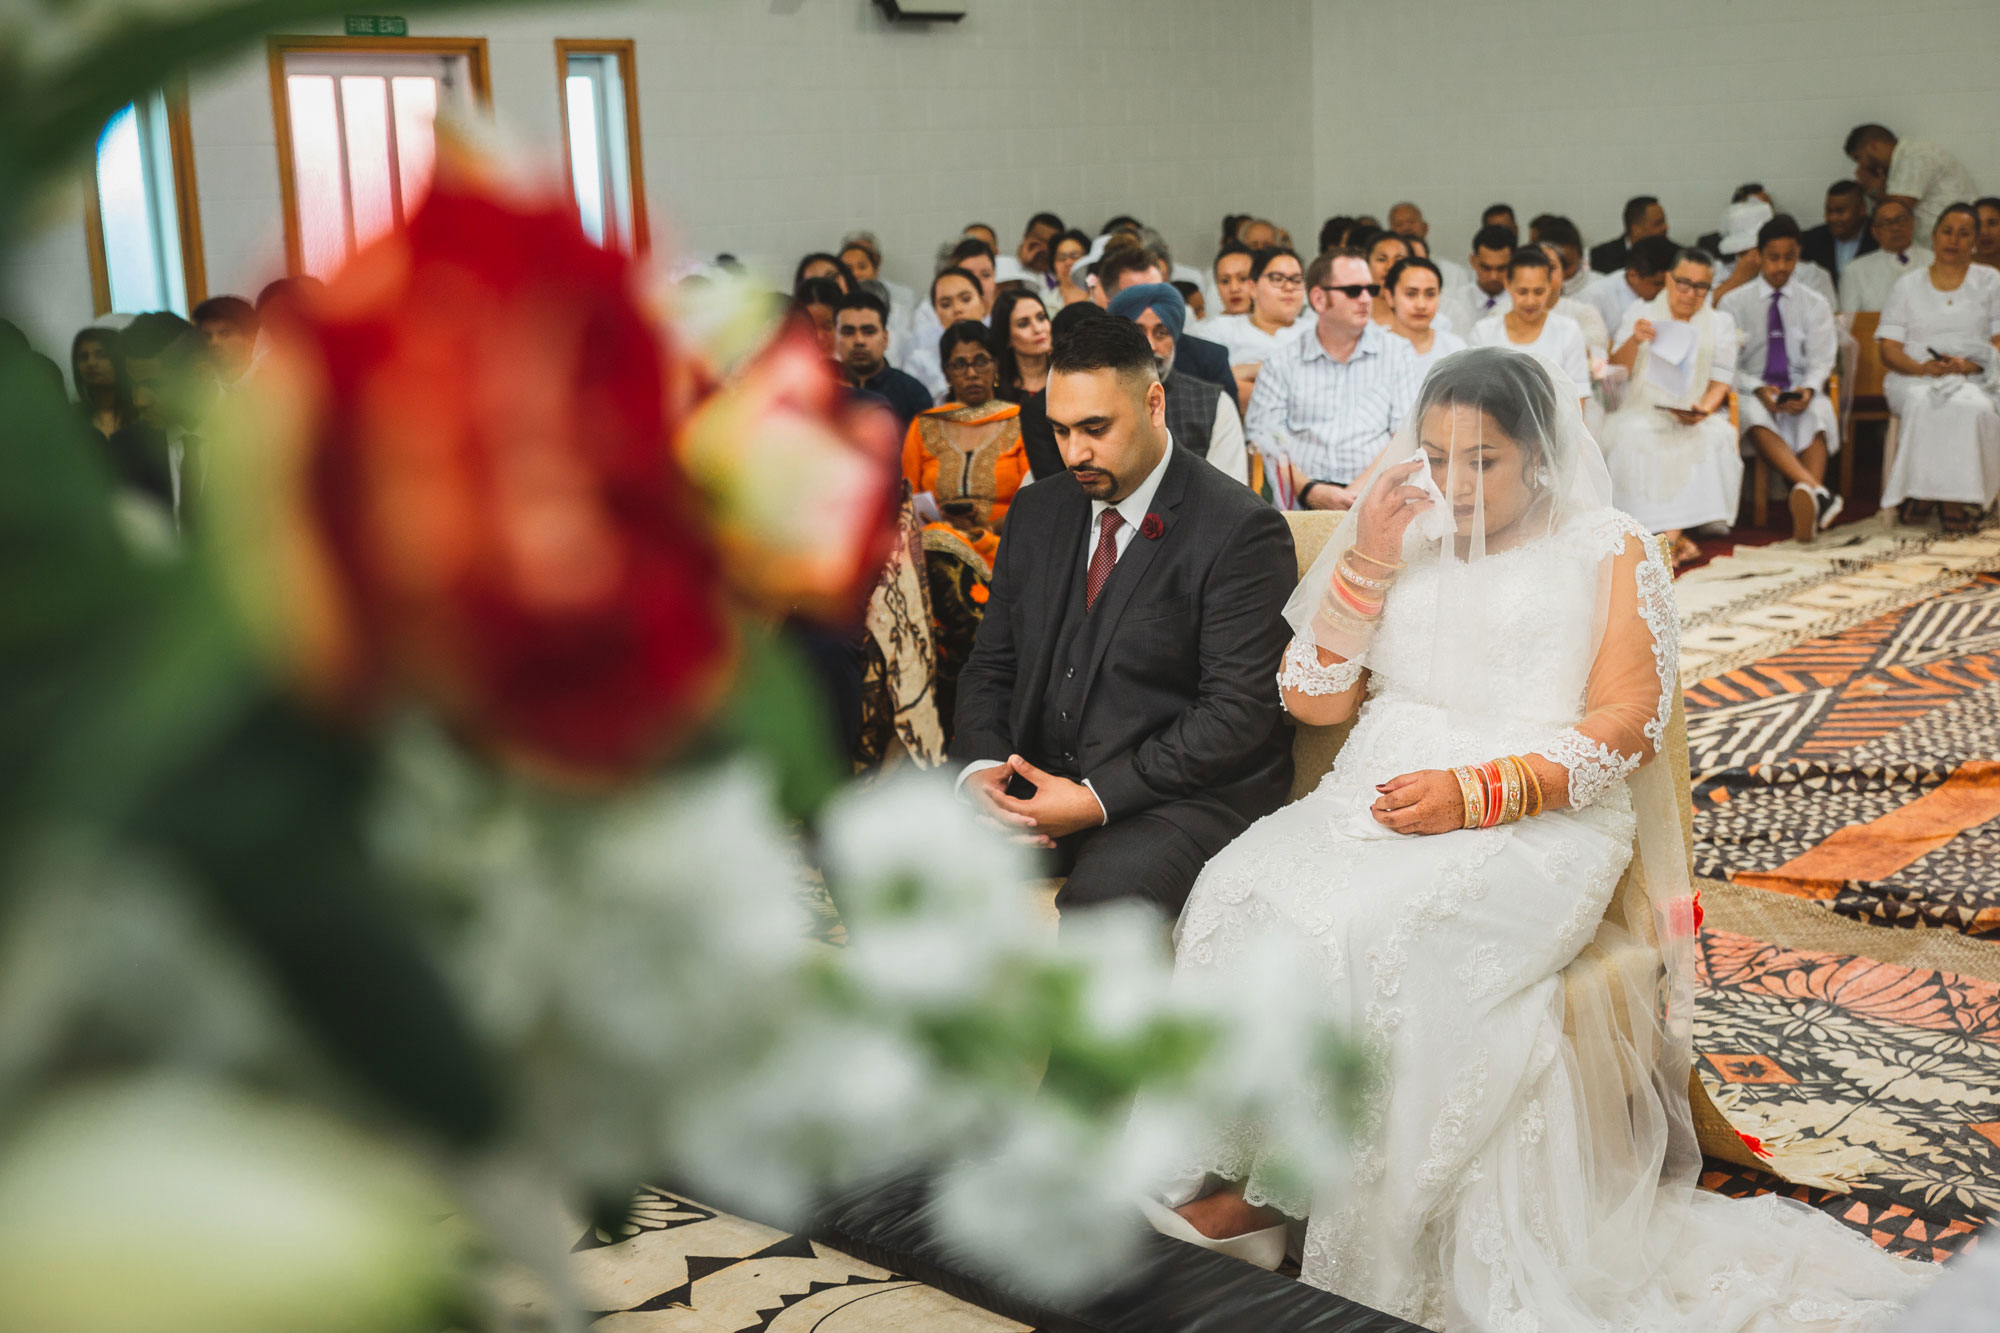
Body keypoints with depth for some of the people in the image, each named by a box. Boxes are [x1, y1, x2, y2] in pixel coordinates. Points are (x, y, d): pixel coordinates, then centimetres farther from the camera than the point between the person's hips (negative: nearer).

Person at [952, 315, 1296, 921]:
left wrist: (1098, 798, -19)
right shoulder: (1036, 511, 13)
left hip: (1183, 797, -6)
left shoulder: (1243, 530, -8)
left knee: (1101, 894, -37)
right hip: (1033, 782, 6)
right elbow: (990, 665, 16)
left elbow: (1238, 711, -14)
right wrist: (979, 768, -6)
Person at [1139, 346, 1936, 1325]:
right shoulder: (1399, 545, 19)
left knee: (1376, 927, -35)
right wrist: (1366, 562, 0)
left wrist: (1480, 792, -17)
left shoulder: (1607, 555, 7)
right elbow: (1313, 702, 11)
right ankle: (1223, 1174, -25)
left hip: (1534, 827, -4)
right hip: (1375, 804, 4)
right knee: (1244, 891, -29)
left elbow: (1622, 726, -3)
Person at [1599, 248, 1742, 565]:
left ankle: (1670, 534, -33)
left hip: (1695, 418, 1)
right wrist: (1634, 341, -20)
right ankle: (1673, 535, -34)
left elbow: (1721, 380, 7)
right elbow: (1616, 370, 1)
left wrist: (1704, 409, -15)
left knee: (1714, 438, -33)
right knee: (1634, 439, -35)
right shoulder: (1640, 313, 12)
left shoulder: (1720, 322, 15)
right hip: (1640, 411, -1)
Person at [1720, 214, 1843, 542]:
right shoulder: (1733, 303, 8)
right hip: (1752, 390, -1)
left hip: (1800, 389, 1)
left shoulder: (1814, 304, 13)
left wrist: (1808, 389, -18)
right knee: (1753, 414, -38)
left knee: (1818, 413, -35)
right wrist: (1758, 389, -19)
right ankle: (1818, 492, -56)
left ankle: (1805, 514, -50)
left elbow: (1821, 361, 6)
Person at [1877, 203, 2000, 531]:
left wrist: (1968, 365, -15)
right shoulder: (1907, 286, 18)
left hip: (1973, 378, 0)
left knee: (1973, 407, -37)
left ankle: (1959, 500, -31)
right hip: (1914, 378, 0)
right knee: (1924, 403, -38)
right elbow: (1889, 349, 8)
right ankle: (1919, 490, -33)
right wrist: (1922, 368, -13)